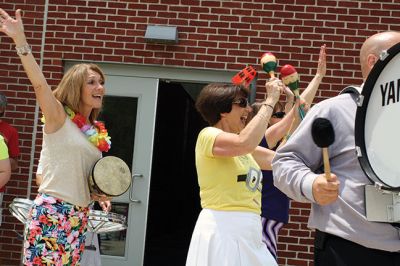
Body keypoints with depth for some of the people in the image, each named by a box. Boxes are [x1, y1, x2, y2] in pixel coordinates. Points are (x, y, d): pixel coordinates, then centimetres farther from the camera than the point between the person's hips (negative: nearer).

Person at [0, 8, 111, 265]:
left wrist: (99, 192, 7)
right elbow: (39, 83, -21)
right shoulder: (59, 117, -4)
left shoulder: (97, 132, 14)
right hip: (51, 212, -7)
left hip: (79, 216, 7)